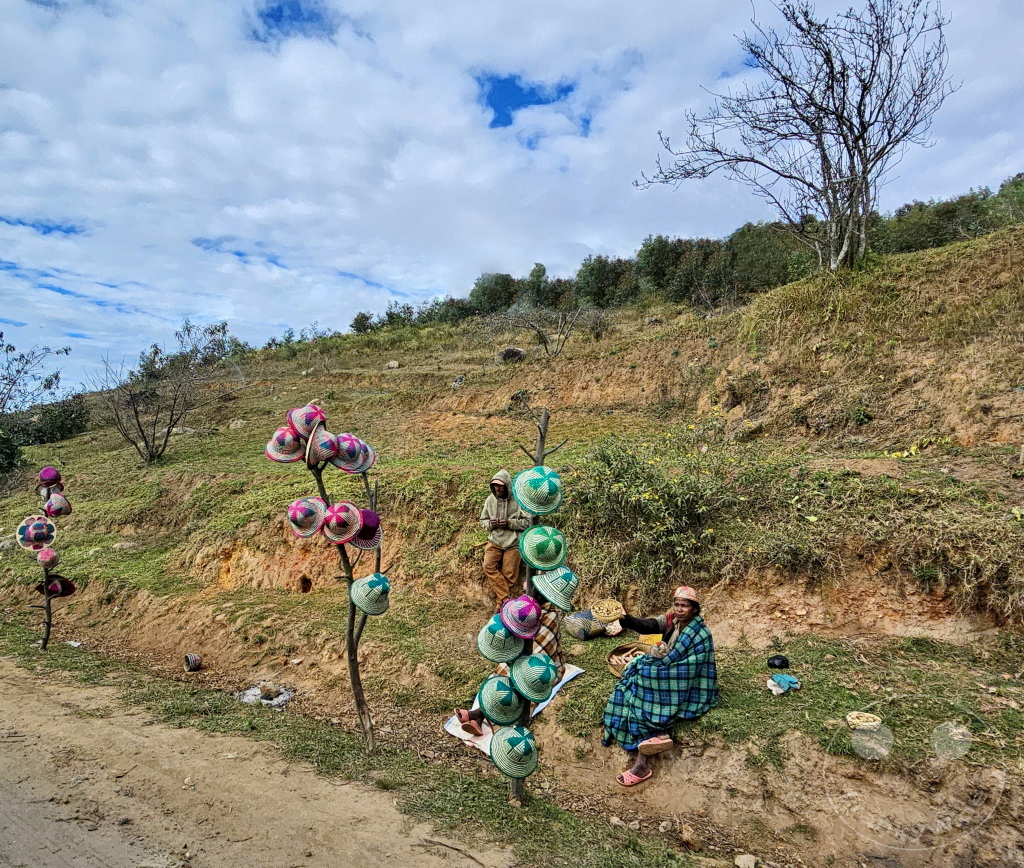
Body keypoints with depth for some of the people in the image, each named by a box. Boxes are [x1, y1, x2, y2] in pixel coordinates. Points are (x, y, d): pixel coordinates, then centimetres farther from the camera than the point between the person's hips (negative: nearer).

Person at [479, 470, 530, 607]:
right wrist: (490, 524, -10)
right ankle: (507, 599, -14)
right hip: (494, 541, 3)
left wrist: (509, 523, -19)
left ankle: (501, 605, 14)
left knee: (509, 575, -2)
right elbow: (482, 520, 13)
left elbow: (528, 522, -6)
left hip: (512, 544, -3)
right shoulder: (490, 500, 2)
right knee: (488, 567, -18)